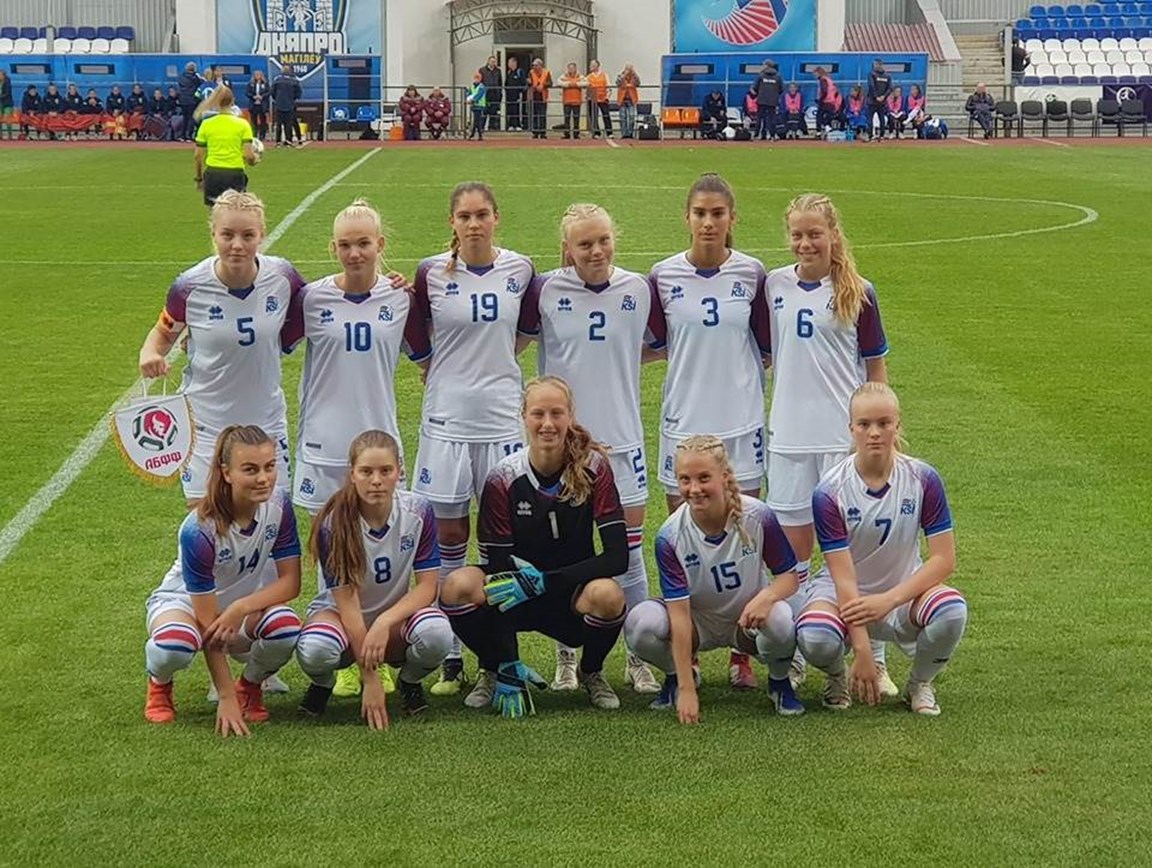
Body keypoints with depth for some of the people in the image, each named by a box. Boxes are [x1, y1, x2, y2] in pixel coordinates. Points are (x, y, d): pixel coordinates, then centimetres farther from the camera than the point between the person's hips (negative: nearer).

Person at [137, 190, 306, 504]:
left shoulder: (281, 276, -10)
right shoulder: (190, 287, -14)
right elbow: (164, 333, 4)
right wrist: (150, 353, -19)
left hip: (266, 420, 2)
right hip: (206, 423, -2)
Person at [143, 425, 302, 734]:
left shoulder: (279, 506, -20)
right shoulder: (198, 531, -32)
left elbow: (290, 581, -14)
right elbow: (207, 624, -29)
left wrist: (241, 609, -33)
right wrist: (226, 698, -29)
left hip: (248, 601, 4)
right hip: (185, 600, -4)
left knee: (286, 629, -32)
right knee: (175, 646, -40)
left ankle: (250, 685, 2)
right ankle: (159, 685, -1)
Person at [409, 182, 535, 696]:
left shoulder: (519, 270, 1)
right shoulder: (431, 273, -2)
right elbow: (416, 344, 10)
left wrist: (492, 359, 10)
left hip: (502, 417, 1)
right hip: (446, 418, -1)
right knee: (448, 532, 3)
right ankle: (450, 657, 10)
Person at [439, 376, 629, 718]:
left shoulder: (594, 468, -12)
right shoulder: (503, 479, -13)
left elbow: (618, 557, -17)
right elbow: (496, 567, -14)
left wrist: (542, 580, -27)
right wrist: (510, 668, -18)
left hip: (573, 599, 0)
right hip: (519, 602, 0)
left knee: (607, 594, -35)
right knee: (458, 586, -29)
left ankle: (591, 673, 0)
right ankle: (495, 671, 2)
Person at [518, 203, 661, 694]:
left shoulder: (638, 290, 1)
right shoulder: (544, 291, -4)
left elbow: (655, 346, 19)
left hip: (621, 437, 1)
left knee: (629, 550, 3)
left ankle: (637, 658, 14)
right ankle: (566, 659, 17)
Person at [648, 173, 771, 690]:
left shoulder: (752, 274, 0)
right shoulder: (664, 276, 0)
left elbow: (767, 346, 9)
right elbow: (651, 344, 10)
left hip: (741, 422, 0)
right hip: (683, 420, 0)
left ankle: (741, 656, 10)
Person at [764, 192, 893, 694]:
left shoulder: (857, 294, -1)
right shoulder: (773, 286, 5)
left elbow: (876, 368, 4)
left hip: (846, 436, -2)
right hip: (788, 436, 2)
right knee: (792, 548, 7)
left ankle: (872, 659, 5)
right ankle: (792, 657, 16)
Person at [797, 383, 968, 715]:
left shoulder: (923, 479, -11)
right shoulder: (830, 492, -17)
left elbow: (944, 558, -12)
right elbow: (844, 576, -20)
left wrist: (888, 600, -24)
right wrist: (862, 651, -26)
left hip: (903, 591, 2)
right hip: (843, 593, -2)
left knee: (952, 611, -32)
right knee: (815, 638, -36)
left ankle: (919, 684, 1)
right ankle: (838, 678, 4)